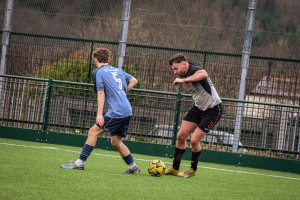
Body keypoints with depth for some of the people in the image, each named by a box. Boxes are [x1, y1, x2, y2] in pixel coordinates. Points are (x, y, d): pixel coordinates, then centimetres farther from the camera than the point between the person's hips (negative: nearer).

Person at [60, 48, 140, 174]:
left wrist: (99, 114, -12)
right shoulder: (118, 71, 19)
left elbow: (101, 93, -9)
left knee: (93, 132, -4)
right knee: (116, 141, 18)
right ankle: (133, 168, 21)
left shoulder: (98, 72, -1)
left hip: (116, 112, -7)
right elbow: (134, 81, 19)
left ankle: (80, 163, -7)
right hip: (127, 112, 7)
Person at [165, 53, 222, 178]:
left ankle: (193, 170, 14)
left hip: (213, 110, -9)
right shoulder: (185, 75, 4)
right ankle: (175, 169, 13)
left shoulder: (194, 70, -24)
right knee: (181, 136, 2)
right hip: (198, 107, 9)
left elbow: (203, 74, -50)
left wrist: (183, 80, -46)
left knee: (194, 140, -9)